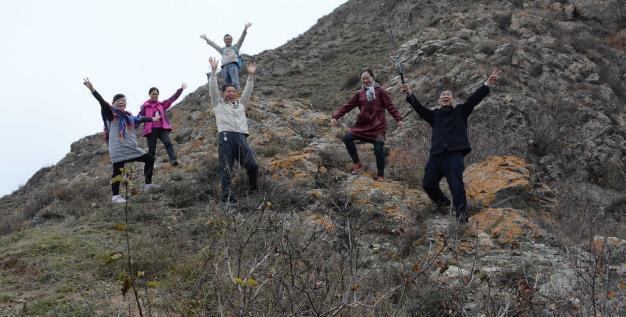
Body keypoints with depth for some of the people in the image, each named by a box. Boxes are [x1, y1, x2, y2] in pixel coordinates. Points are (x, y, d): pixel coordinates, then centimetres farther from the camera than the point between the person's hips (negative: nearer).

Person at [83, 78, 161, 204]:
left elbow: (140, 119, 34)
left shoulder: (129, 116, 17)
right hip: (118, 149, -8)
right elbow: (102, 102, -15)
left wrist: (153, 119, 49)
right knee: (118, 171, -9)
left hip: (132, 148, 8)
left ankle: (148, 183, 26)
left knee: (149, 159, 13)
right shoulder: (111, 113, -1)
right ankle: (115, 196, -1)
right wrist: (92, 89, -29)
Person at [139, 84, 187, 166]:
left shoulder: (162, 104, 16)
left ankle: (173, 160, -32)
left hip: (162, 128, 1)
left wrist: (181, 89, 2)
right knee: (151, 149, 1)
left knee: (168, 142, -22)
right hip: (151, 129, -1)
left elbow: (172, 98, 10)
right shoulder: (145, 106, 9)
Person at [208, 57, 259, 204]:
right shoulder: (218, 104, 20)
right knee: (226, 169, -6)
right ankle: (227, 195, -6)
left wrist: (251, 75, 18)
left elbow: (248, 91, 26)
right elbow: (213, 88, 11)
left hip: (241, 137, 3)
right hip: (225, 137, -3)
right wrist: (213, 71, 4)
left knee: (252, 166, -7)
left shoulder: (240, 104, 31)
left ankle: (254, 190, 15)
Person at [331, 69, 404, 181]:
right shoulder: (359, 94, 10)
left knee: (379, 150, -11)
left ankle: (381, 175, 9)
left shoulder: (380, 91, 1)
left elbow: (390, 106, -4)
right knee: (347, 138, -16)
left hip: (378, 126, -3)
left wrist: (398, 119, -15)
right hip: (362, 125, 3)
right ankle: (357, 163, -1)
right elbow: (347, 106, 7)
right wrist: (335, 116, -4)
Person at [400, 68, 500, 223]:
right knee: (428, 184, 4)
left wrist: (487, 85, -9)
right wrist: (410, 95, -8)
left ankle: (461, 213, -11)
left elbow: (473, 99, 4)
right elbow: (419, 108, 7)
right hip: (436, 155, 4)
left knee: (456, 184, -17)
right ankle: (442, 201, 31)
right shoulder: (434, 115, 19)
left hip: (454, 154, -3)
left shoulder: (460, 111, 15)